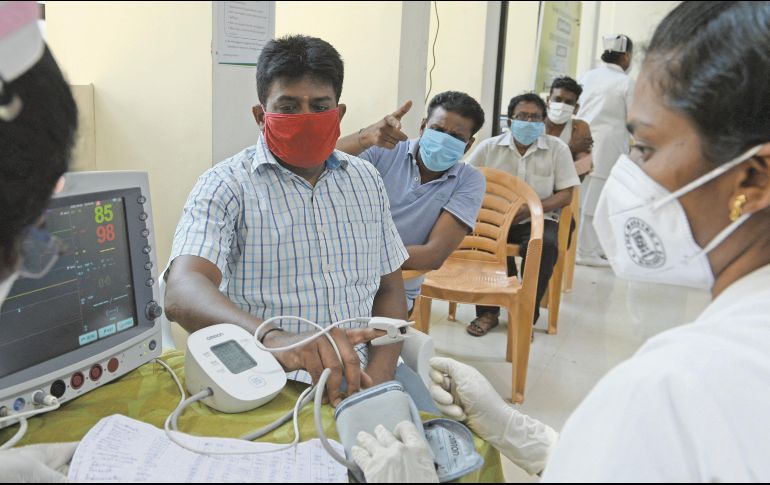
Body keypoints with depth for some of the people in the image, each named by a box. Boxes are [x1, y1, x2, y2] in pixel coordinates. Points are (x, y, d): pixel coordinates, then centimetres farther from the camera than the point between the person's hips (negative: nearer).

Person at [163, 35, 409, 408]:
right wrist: (273, 338, -40)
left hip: (360, 381, 5)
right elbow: (183, 294, -20)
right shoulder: (225, 186, -4)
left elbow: (389, 288, 14)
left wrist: (379, 375, -4)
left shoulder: (367, 180, 13)